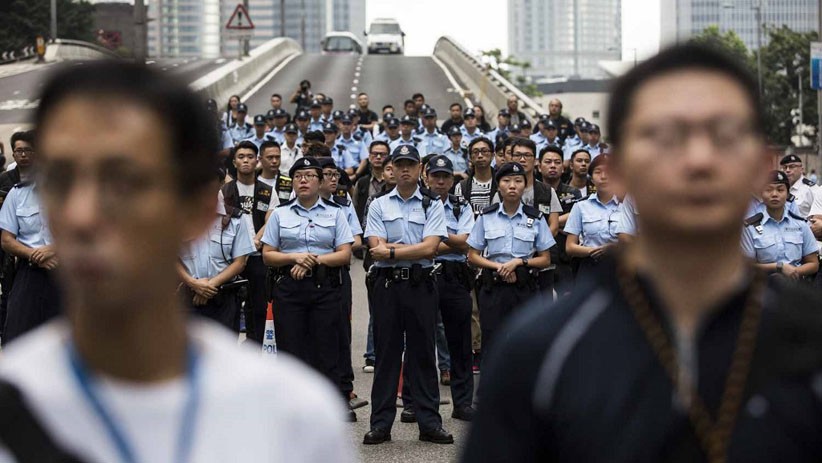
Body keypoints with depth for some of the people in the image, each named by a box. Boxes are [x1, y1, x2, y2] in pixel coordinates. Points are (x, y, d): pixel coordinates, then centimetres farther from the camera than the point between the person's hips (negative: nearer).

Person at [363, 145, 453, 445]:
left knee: (423, 353, 3)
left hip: (421, 285, -1)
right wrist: (415, 248, -11)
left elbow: (430, 248, -8)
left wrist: (391, 250, -10)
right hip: (386, 284, 1)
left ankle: (429, 423, 7)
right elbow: (377, 249, -3)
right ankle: (381, 425, 7)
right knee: (386, 353, 3)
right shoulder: (379, 205, 8)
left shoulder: (432, 205, 5)